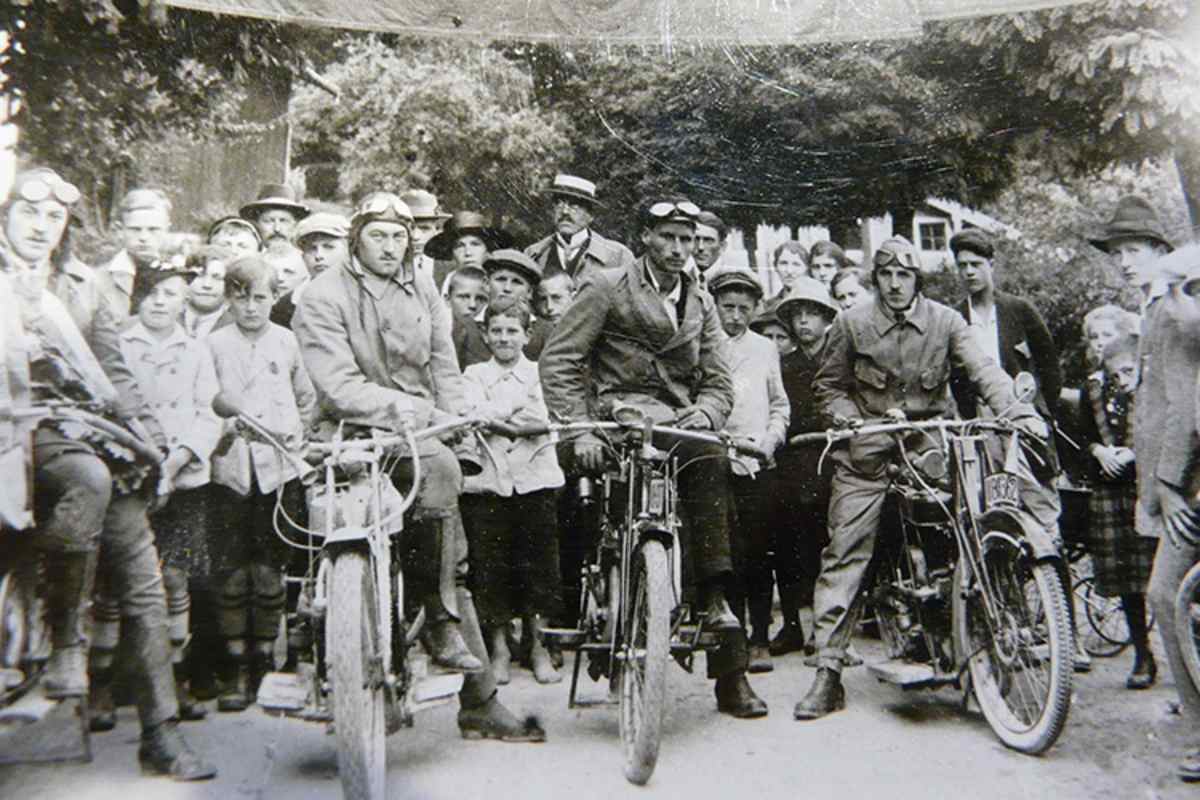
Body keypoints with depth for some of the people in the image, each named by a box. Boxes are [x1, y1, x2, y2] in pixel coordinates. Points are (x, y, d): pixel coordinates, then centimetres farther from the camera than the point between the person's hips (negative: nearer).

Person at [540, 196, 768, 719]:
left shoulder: (700, 304, 20)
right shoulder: (607, 288, 4)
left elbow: (719, 382, 14)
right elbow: (557, 361, -3)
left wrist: (704, 411, -10)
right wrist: (579, 429, -13)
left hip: (682, 421, 4)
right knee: (710, 457, -32)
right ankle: (710, 600, -21)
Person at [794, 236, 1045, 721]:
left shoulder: (945, 321, 5)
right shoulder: (851, 324, 5)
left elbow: (982, 370, -7)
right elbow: (828, 386, 8)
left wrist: (1018, 411, -23)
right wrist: (852, 421, -9)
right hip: (867, 450, -1)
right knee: (844, 553, -8)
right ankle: (828, 672, -7)